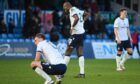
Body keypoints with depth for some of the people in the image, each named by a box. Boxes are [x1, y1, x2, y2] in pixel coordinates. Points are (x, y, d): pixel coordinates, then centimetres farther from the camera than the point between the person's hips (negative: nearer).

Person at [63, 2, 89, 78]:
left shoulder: (72, 10, -11)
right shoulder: (77, 10, 15)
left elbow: (76, 18, -28)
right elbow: (87, 14, 28)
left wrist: (72, 27, -18)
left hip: (76, 33, -8)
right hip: (81, 32, 8)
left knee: (68, 52, -1)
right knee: (80, 53, 8)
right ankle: (82, 73, 4)